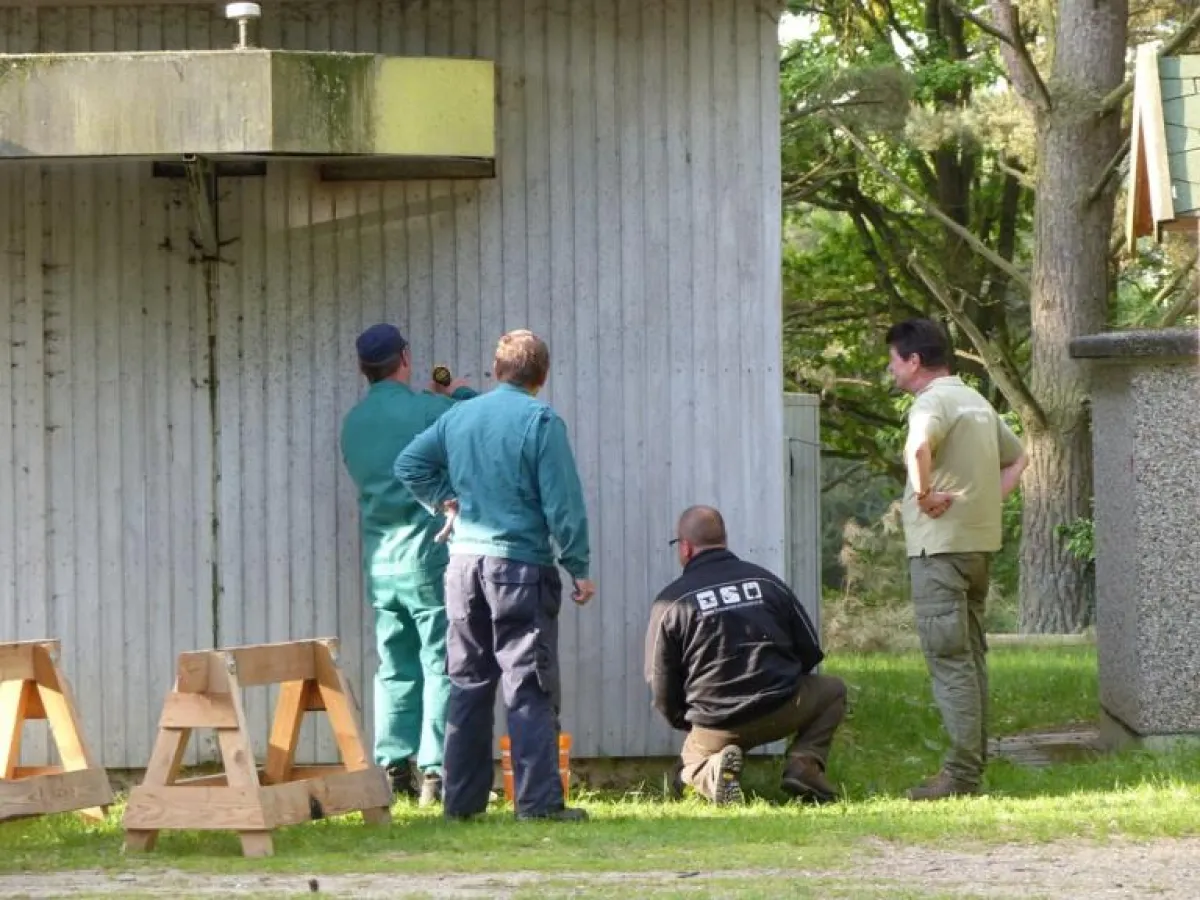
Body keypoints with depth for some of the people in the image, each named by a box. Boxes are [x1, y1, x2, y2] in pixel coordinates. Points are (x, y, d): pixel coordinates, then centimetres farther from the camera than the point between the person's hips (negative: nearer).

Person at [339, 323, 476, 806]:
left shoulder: (354, 422, 9)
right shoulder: (429, 410, -10)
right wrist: (461, 394, 18)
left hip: (380, 562, 6)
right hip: (429, 554, -6)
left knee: (396, 669, 11)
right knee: (442, 664, -3)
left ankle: (392, 771, 8)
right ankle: (436, 772, -8)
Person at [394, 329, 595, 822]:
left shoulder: (459, 416, 9)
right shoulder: (540, 421, -8)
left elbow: (409, 465, 13)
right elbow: (563, 503, -10)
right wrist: (578, 569, -4)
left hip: (464, 561, 5)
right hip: (521, 563, -5)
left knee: (467, 684, 12)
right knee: (529, 687, -4)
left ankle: (462, 799, 13)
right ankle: (538, 800, -8)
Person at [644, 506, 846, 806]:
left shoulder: (671, 602, -2)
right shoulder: (765, 581, 6)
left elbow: (661, 684, 1)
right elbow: (811, 650, 10)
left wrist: (686, 722, 21)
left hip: (716, 725, -1)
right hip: (781, 711, 1)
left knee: (692, 766, 31)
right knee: (832, 691, 30)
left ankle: (717, 769, -9)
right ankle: (804, 762, 2)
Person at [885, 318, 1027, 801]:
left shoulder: (934, 402, -13)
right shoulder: (977, 401, 17)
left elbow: (920, 445, -36)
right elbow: (1016, 457, 29)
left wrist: (924, 493, -22)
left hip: (941, 545, -9)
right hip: (980, 540, 9)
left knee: (949, 659, -8)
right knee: (971, 656, 13)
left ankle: (962, 773, -10)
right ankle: (974, 761, 17)